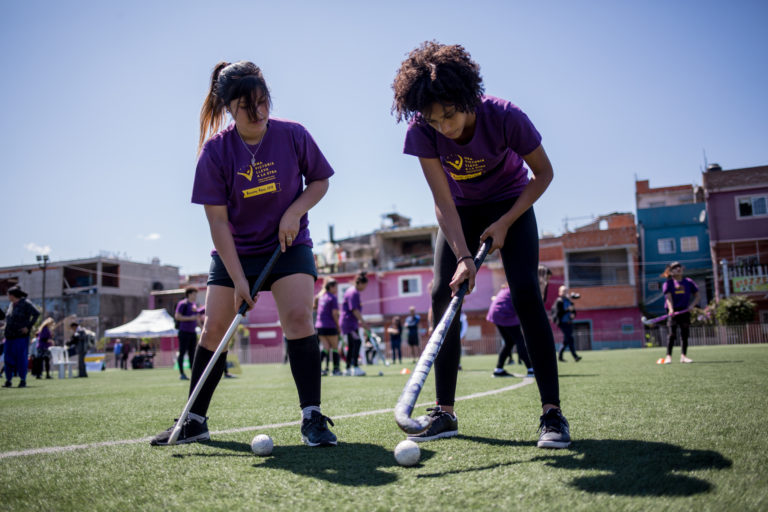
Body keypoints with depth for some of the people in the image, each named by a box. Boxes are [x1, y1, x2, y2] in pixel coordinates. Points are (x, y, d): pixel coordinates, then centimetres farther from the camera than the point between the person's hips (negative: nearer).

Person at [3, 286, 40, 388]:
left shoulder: (26, 303, -7)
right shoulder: (11, 304, 15)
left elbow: (36, 314, -13)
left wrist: (28, 327, -16)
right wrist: (6, 330, 13)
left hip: (21, 335, -7)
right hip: (10, 336, 7)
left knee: (21, 357, -6)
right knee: (8, 358, 4)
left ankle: (23, 380, 0)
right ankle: (8, 380, 11)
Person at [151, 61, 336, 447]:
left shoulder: (293, 135, -11)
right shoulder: (216, 150, -12)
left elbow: (320, 181, 3)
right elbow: (217, 220, -12)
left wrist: (294, 212, -17)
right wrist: (238, 279, -17)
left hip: (289, 245, -1)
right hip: (234, 251, 1)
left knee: (298, 317, -20)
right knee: (213, 329, 1)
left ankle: (312, 418, -12)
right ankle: (194, 421, 18)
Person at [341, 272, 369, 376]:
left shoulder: (354, 292, 17)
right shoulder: (353, 293, -15)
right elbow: (354, 310, -21)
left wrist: (359, 321, 26)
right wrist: (362, 321, -22)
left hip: (352, 322, 11)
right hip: (349, 322, -11)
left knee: (351, 345, 13)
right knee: (357, 342, -19)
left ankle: (348, 369, 18)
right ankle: (355, 368, -23)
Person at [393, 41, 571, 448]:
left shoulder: (506, 117, -30)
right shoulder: (422, 131, -25)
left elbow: (543, 173, -14)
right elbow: (444, 202, -23)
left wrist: (504, 223, -21)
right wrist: (463, 256, -35)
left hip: (511, 204, -2)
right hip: (460, 211, 3)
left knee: (525, 291, -21)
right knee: (443, 293, -11)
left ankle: (552, 413, -15)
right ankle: (445, 413, -2)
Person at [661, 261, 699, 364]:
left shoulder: (688, 282, 11)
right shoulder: (669, 283, 2)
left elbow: (697, 296, 14)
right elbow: (668, 297, -9)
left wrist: (692, 305, -4)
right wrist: (671, 309, -23)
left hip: (685, 310, 3)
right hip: (673, 311, -3)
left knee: (685, 334, 3)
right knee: (672, 333, -10)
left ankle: (683, 356, 9)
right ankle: (668, 356, -9)